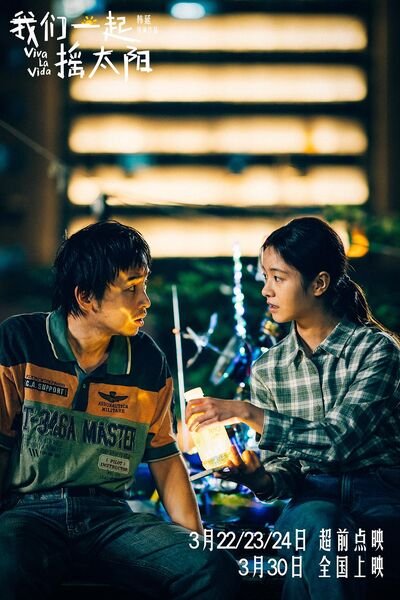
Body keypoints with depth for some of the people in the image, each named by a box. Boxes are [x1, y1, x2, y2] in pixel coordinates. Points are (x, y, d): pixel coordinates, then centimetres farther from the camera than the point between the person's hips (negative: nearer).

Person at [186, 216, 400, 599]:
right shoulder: (267, 369, 9)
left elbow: (340, 439, -18)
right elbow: (283, 463, 8)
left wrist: (249, 414, -21)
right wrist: (263, 480, -16)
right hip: (314, 499, 3)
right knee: (314, 523, -35)